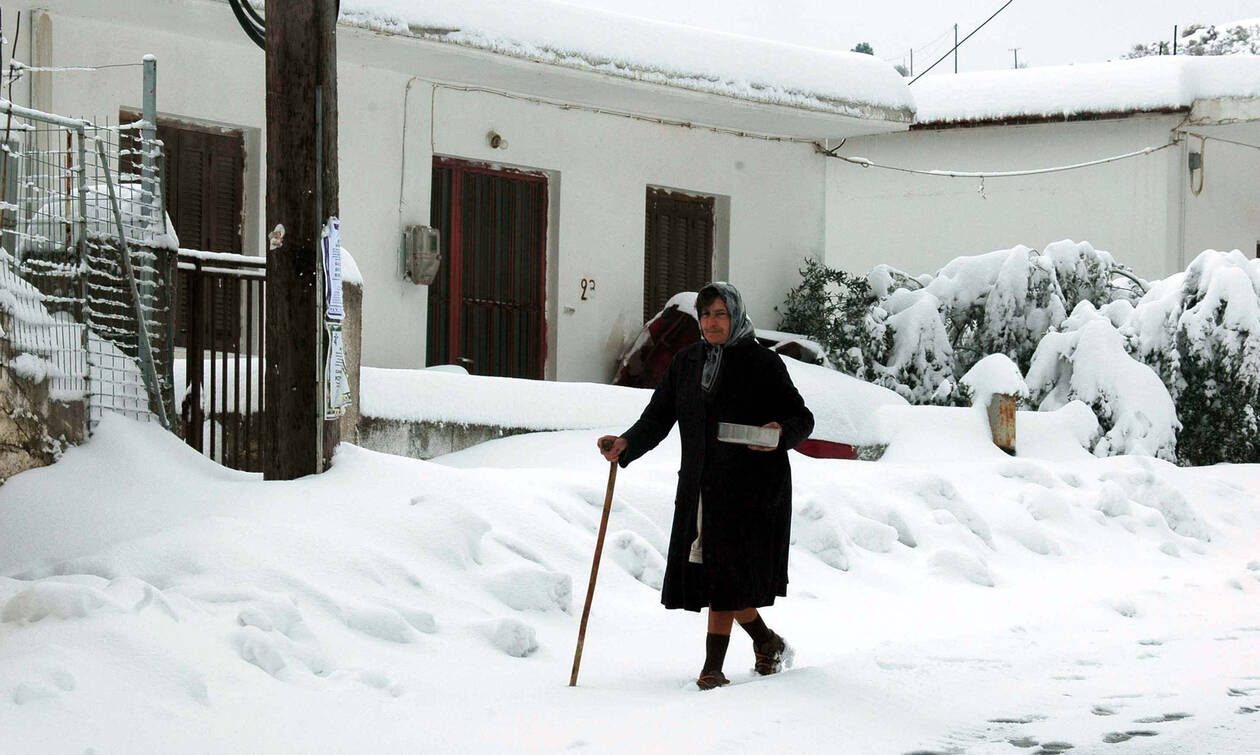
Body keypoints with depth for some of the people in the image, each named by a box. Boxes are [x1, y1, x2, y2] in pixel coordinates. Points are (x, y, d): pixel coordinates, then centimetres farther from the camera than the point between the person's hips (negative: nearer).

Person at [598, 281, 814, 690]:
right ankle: (768, 644, 26)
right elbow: (657, 418, 8)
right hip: (700, 485, 5)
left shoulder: (761, 362, -3)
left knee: (726, 575, -9)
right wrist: (626, 445, -10)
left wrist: (781, 433, -23)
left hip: (750, 485, -5)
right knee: (707, 574, 5)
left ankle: (713, 669, -2)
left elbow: (802, 418, -1)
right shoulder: (686, 362, 11)